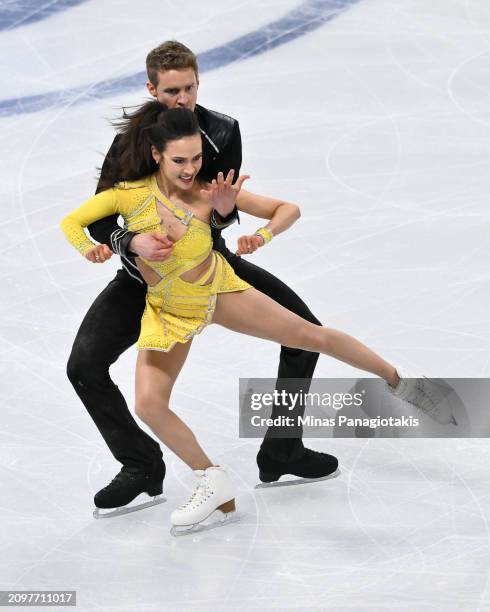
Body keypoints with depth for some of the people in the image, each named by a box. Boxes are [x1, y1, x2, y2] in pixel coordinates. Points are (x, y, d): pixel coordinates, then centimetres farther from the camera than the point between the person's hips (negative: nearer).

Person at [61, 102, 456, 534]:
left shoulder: (211, 193, -23)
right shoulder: (129, 195, -24)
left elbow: (290, 210, -17)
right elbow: (70, 222, -13)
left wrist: (264, 235, -38)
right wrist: (88, 248, -35)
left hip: (220, 291, 0)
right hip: (167, 311, 0)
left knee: (313, 336, 5)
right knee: (149, 405, -13)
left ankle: (398, 381, 28)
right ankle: (215, 484, 6)